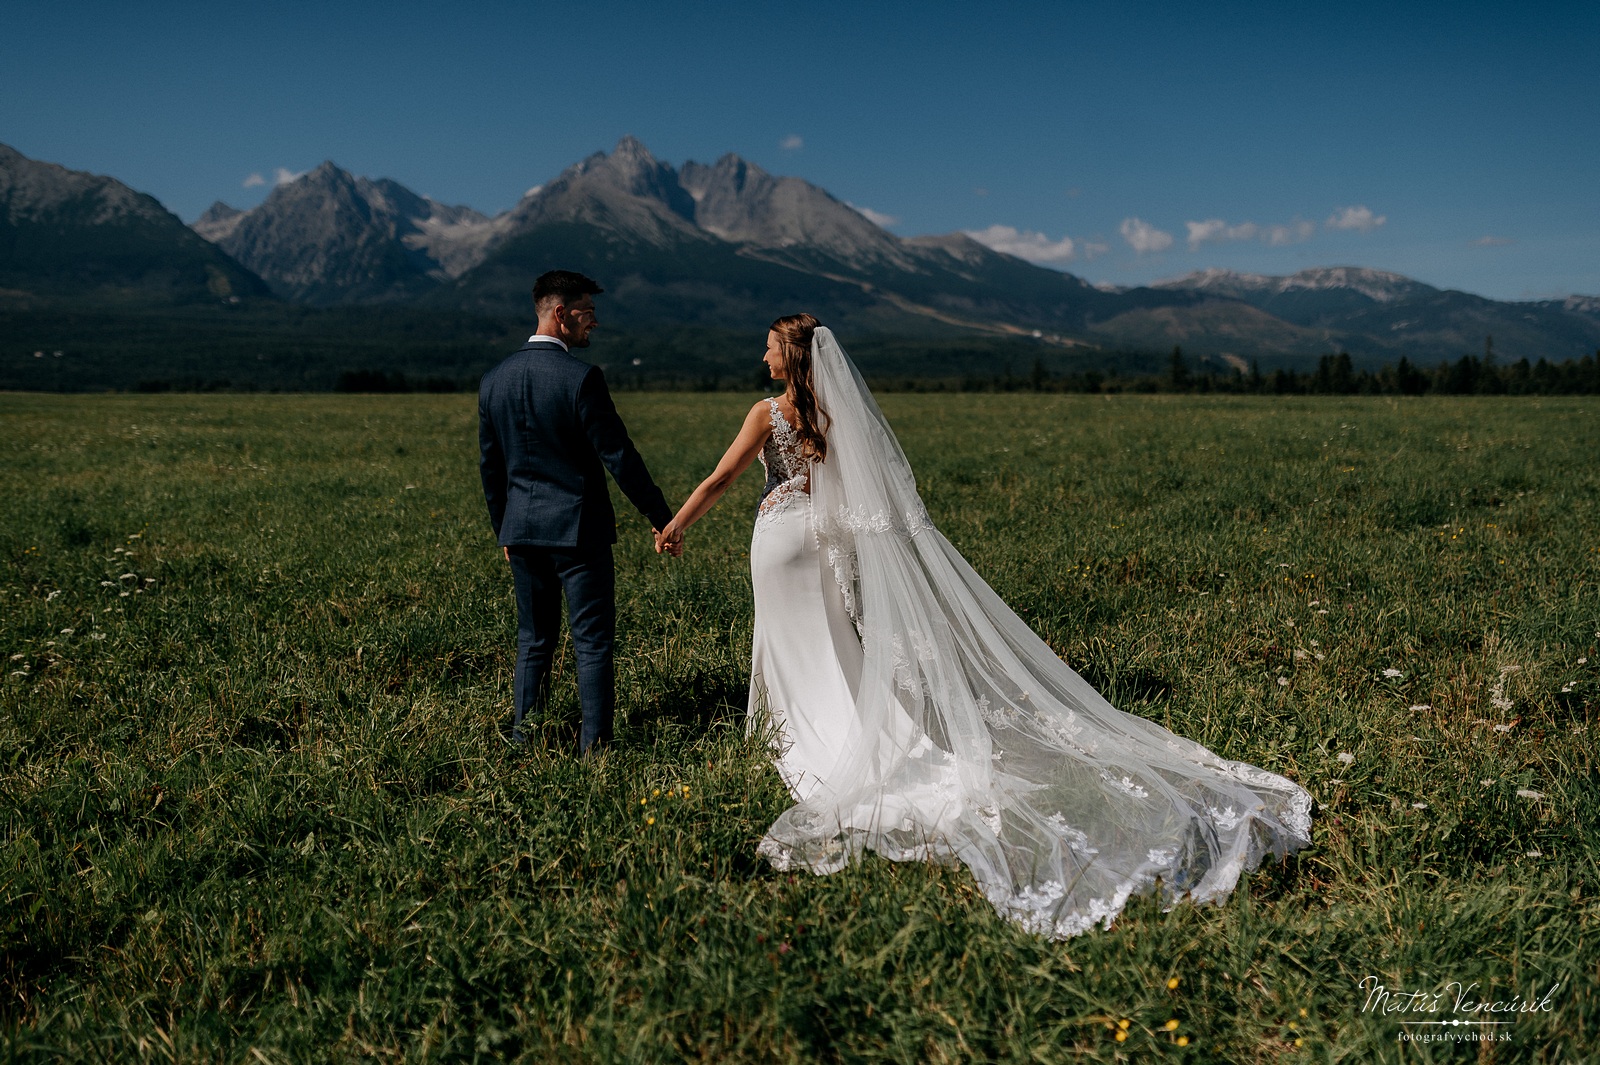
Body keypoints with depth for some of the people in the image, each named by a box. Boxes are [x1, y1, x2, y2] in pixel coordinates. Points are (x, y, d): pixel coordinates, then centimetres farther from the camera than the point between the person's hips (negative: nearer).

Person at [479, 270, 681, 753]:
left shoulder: (493, 380, 5)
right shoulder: (581, 378, -14)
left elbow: (490, 466, 12)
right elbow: (619, 456, -14)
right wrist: (662, 518, -7)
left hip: (522, 530, 6)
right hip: (578, 530, -6)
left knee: (533, 641, 16)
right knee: (592, 643, 2)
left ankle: (523, 739, 21)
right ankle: (594, 745, 3)